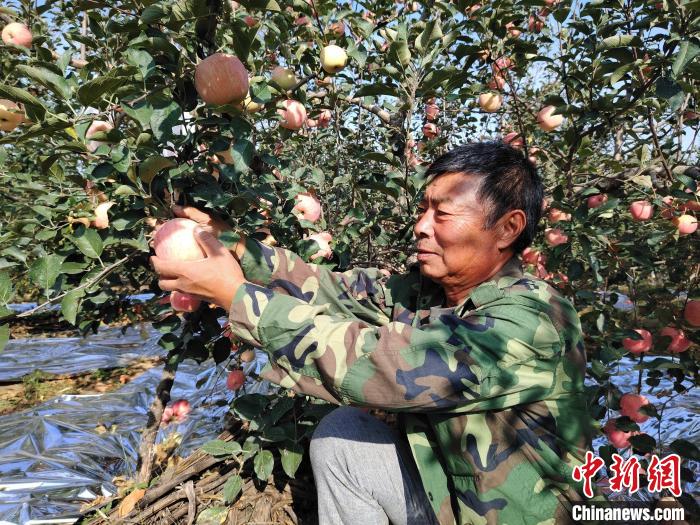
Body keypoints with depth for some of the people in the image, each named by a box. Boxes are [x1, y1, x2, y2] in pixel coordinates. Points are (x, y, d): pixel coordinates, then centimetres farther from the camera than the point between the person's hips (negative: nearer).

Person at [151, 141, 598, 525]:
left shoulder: (533, 323, -29)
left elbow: (379, 364, -34)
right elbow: (337, 289, -9)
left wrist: (236, 295, -30)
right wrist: (231, 244, -18)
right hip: (445, 489, 6)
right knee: (340, 432, -4)